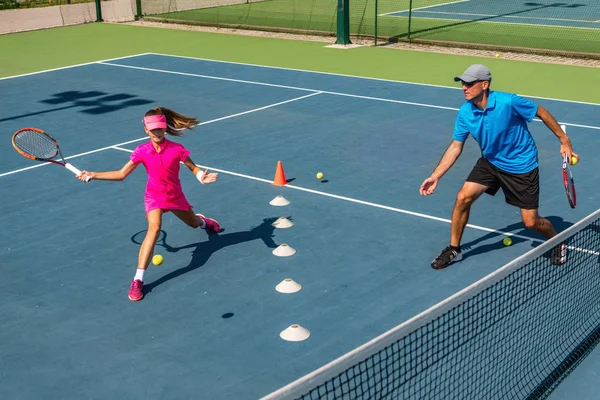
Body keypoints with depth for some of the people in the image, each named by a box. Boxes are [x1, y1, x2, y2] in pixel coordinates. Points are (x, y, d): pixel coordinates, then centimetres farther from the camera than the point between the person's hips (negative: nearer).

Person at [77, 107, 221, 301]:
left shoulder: (176, 149, -19)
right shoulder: (142, 151, -16)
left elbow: (193, 168, -8)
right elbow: (121, 174, -13)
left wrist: (201, 176, -32)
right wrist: (92, 175, -20)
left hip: (175, 196, 2)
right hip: (154, 196, -2)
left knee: (193, 223, 25)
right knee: (154, 228, -30)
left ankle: (203, 221, 71)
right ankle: (138, 280, -31)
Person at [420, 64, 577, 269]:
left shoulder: (509, 102, -28)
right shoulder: (465, 112, -13)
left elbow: (542, 113, -12)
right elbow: (456, 146, -4)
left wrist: (564, 141, -8)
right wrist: (436, 176, -9)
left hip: (522, 166, -4)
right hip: (490, 162, 4)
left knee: (531, 222, -1)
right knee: (463, 198, -13)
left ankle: (557, 243, 33)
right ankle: (453, 249, 7)